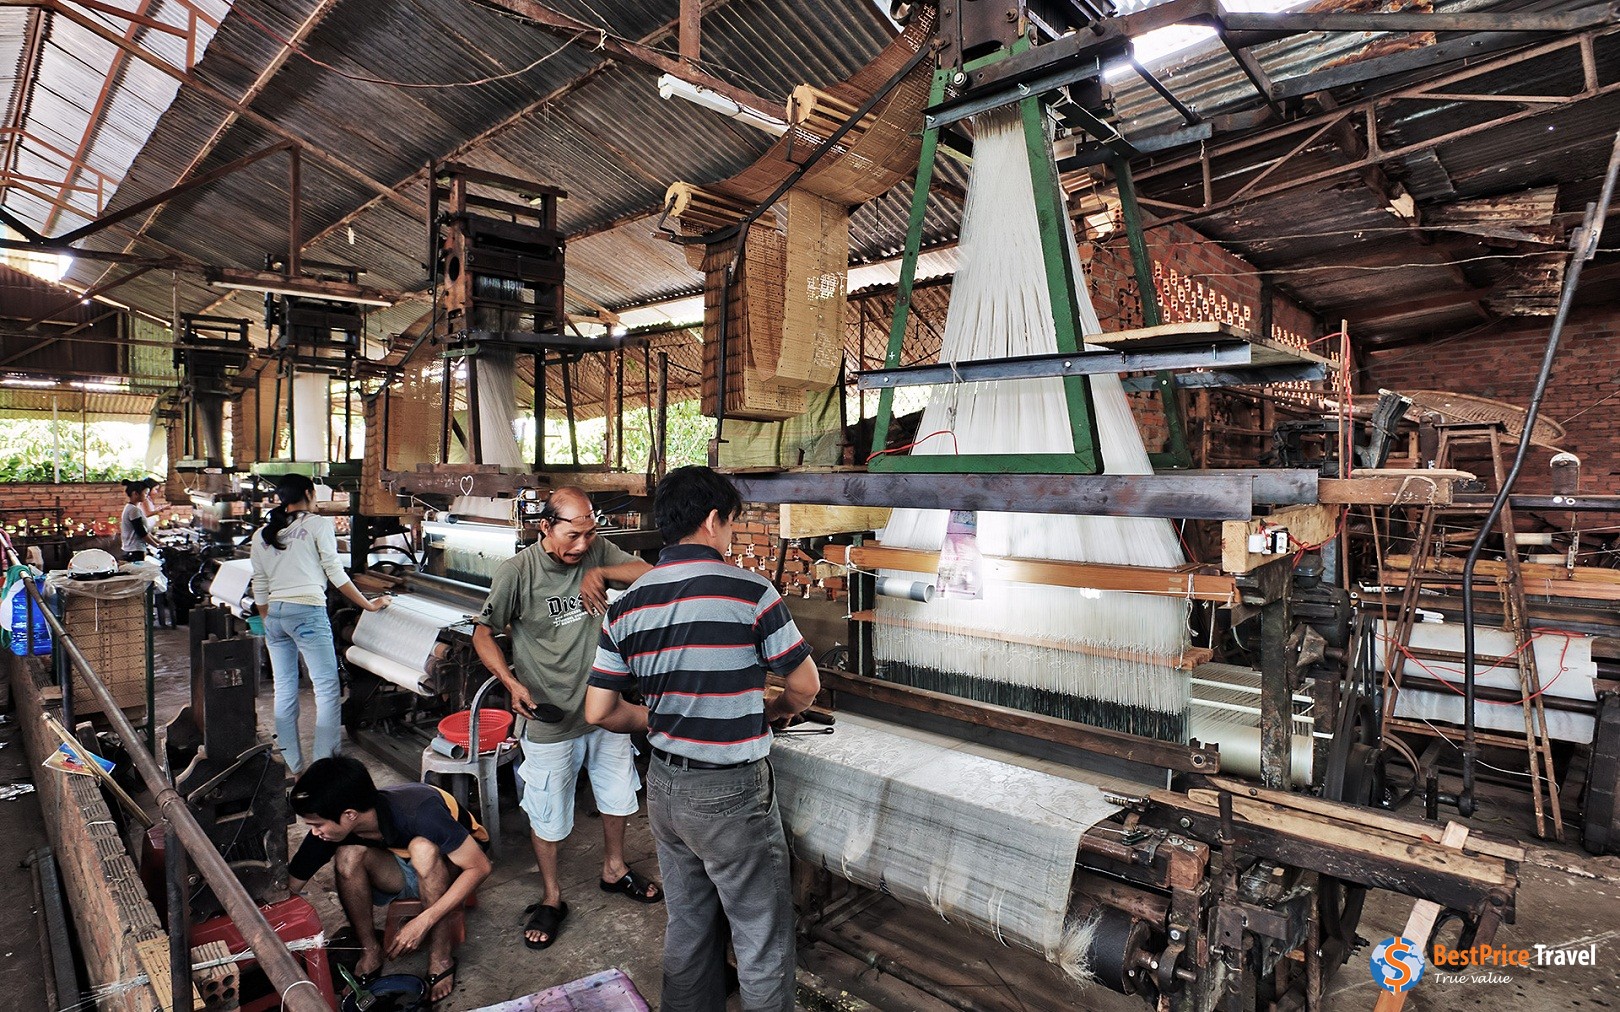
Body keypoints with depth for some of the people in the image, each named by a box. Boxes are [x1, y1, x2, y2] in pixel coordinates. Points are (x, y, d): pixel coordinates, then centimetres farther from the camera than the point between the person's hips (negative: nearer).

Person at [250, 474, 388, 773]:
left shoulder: (262, 535, 16)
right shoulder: (318, 524, 0)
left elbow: (259, 588, 17)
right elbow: (334, 571, -4)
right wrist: (369, 605, 1)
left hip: (274, 615, 6)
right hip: (307, 613, -6)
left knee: (284, 691, 9)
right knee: (326, 689, -3)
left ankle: (292, 766, 14)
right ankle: (325, 765, -7)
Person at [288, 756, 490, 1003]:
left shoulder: (418, 812, -36)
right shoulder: (335, 827, -21)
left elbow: (480, 867, -32)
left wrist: (423, 922, -35)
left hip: (451, 867, -4)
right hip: (406, 873, 4)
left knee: (422, 848, -37)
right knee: (349, 854, -24)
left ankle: (441, 958, -20)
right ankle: (370, 951, -7)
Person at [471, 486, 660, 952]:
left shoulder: (597, 552, -8)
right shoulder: (516, 571, -17)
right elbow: (483, 632, -8)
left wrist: (600, 572, -28)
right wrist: (511, 682, -22)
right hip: (549, 718, -4)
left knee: (617, 794, 21)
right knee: (546, 813, 12)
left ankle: (614, 869, 46)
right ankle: (551, 898, 36)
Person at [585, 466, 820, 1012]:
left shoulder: (627, 604, -2)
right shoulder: (749, 590, -17)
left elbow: (599, 711, 2)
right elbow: (805, 686, -8)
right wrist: (771, 711, 12)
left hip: (665, 787, 6)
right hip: (732, 793, -6)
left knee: (688, 926, 23)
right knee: (763, 937, 12)